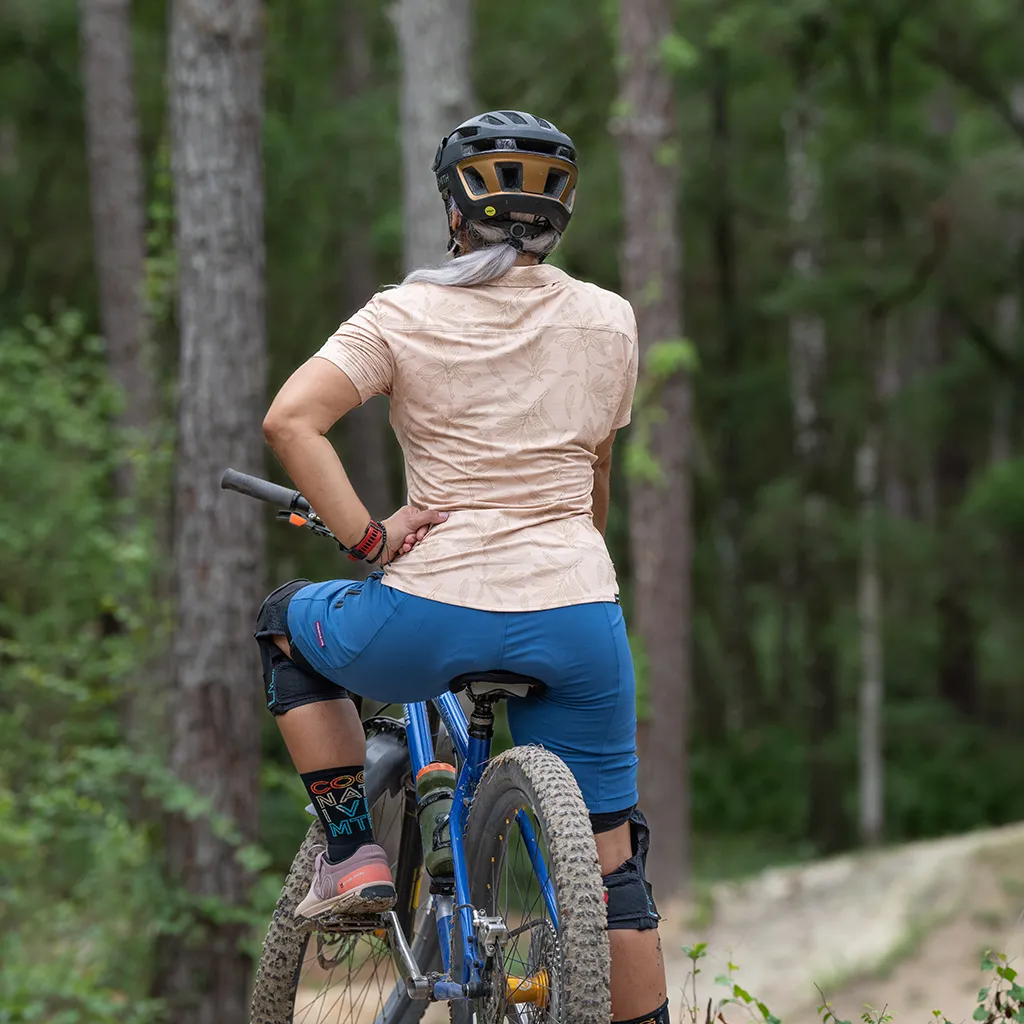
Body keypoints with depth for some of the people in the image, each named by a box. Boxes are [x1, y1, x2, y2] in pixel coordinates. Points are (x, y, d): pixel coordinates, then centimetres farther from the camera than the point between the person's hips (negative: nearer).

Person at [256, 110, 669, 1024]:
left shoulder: (406, 315, -1)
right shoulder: (609, 320, 7)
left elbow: (290, 419, -13)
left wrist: (368, 536, -8)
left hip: (433, 620, -2)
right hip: (577, 625, 2)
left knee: (289, 624, 29)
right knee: (608, 863, 13)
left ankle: (353, 856, 20)